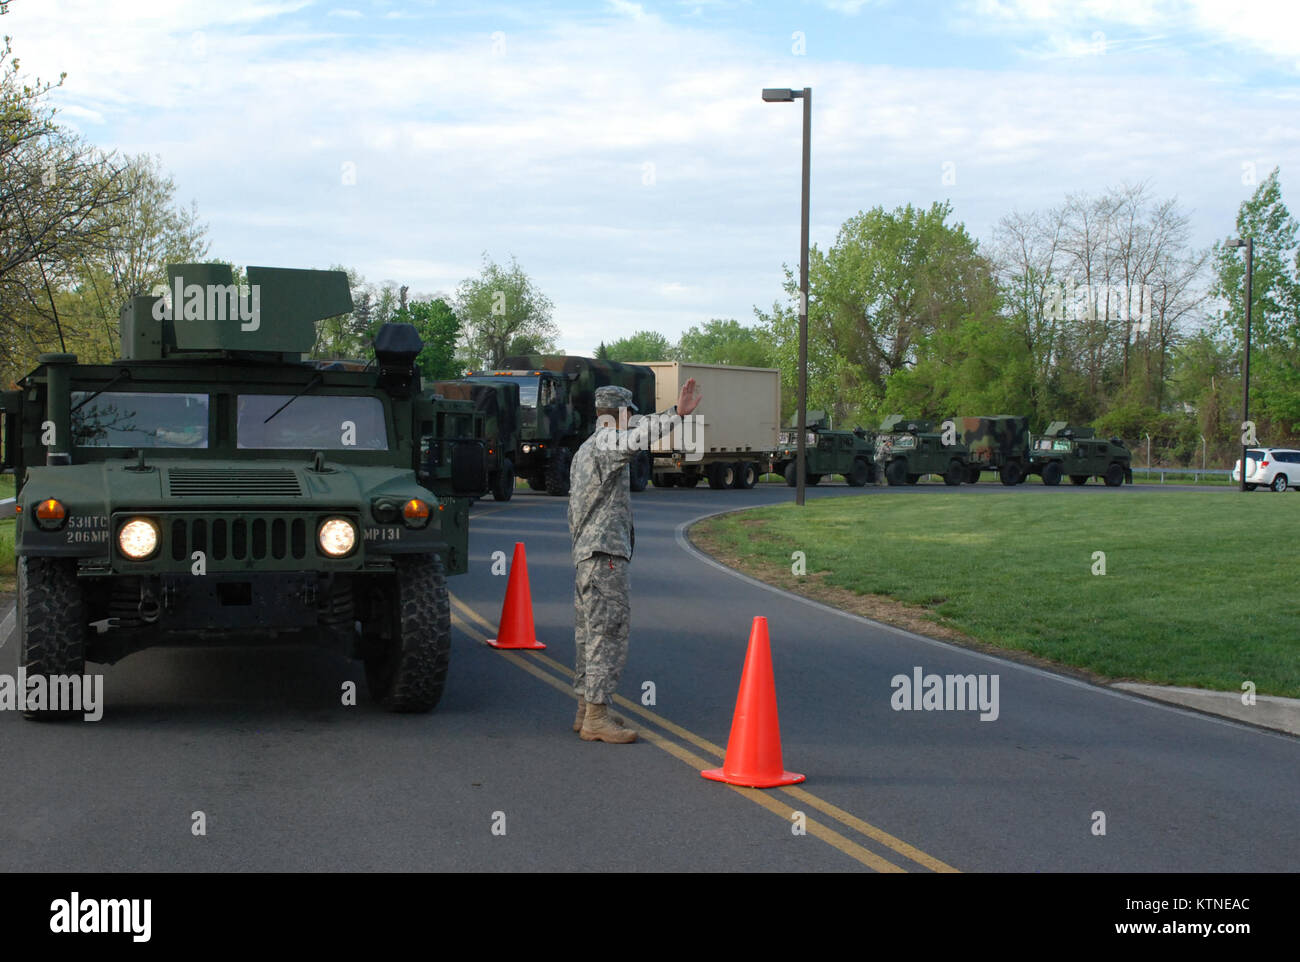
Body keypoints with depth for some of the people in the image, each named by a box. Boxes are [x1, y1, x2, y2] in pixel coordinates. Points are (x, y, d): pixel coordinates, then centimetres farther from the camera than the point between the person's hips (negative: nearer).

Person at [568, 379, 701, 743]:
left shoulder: (584, 450, 19)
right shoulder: (605, 442, -10)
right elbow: (636, 439, -34)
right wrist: (676, 413, -45)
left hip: (584, 553, 10)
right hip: (606, 553, -10)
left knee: (589, 634, 13)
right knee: (608, 634, -10)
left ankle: (587, 710, 18)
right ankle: (596, 718, -11)